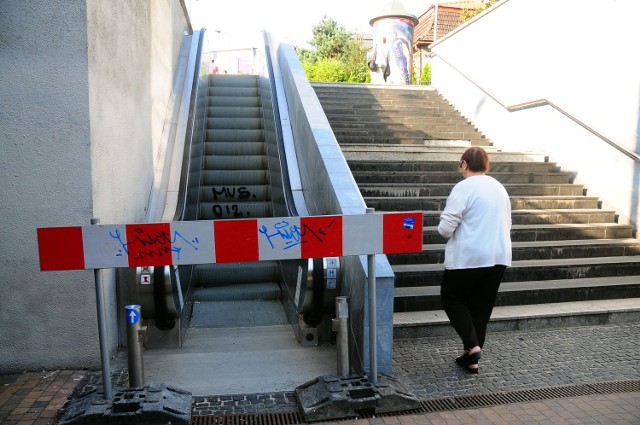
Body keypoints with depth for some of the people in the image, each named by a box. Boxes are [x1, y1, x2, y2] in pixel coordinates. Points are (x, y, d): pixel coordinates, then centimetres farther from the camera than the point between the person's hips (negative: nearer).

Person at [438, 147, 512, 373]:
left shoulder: (463, 187, -12)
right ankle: (471, 359, 21)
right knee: (482, 306, 14)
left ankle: (471, 344, 0)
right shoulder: (500, 188, 12)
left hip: (468, 258, -7)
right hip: (499, 257, 7)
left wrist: (444, 228, 5)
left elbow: (445, 228, -16)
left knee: (451, 297, 13)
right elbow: (506, 225, 21)